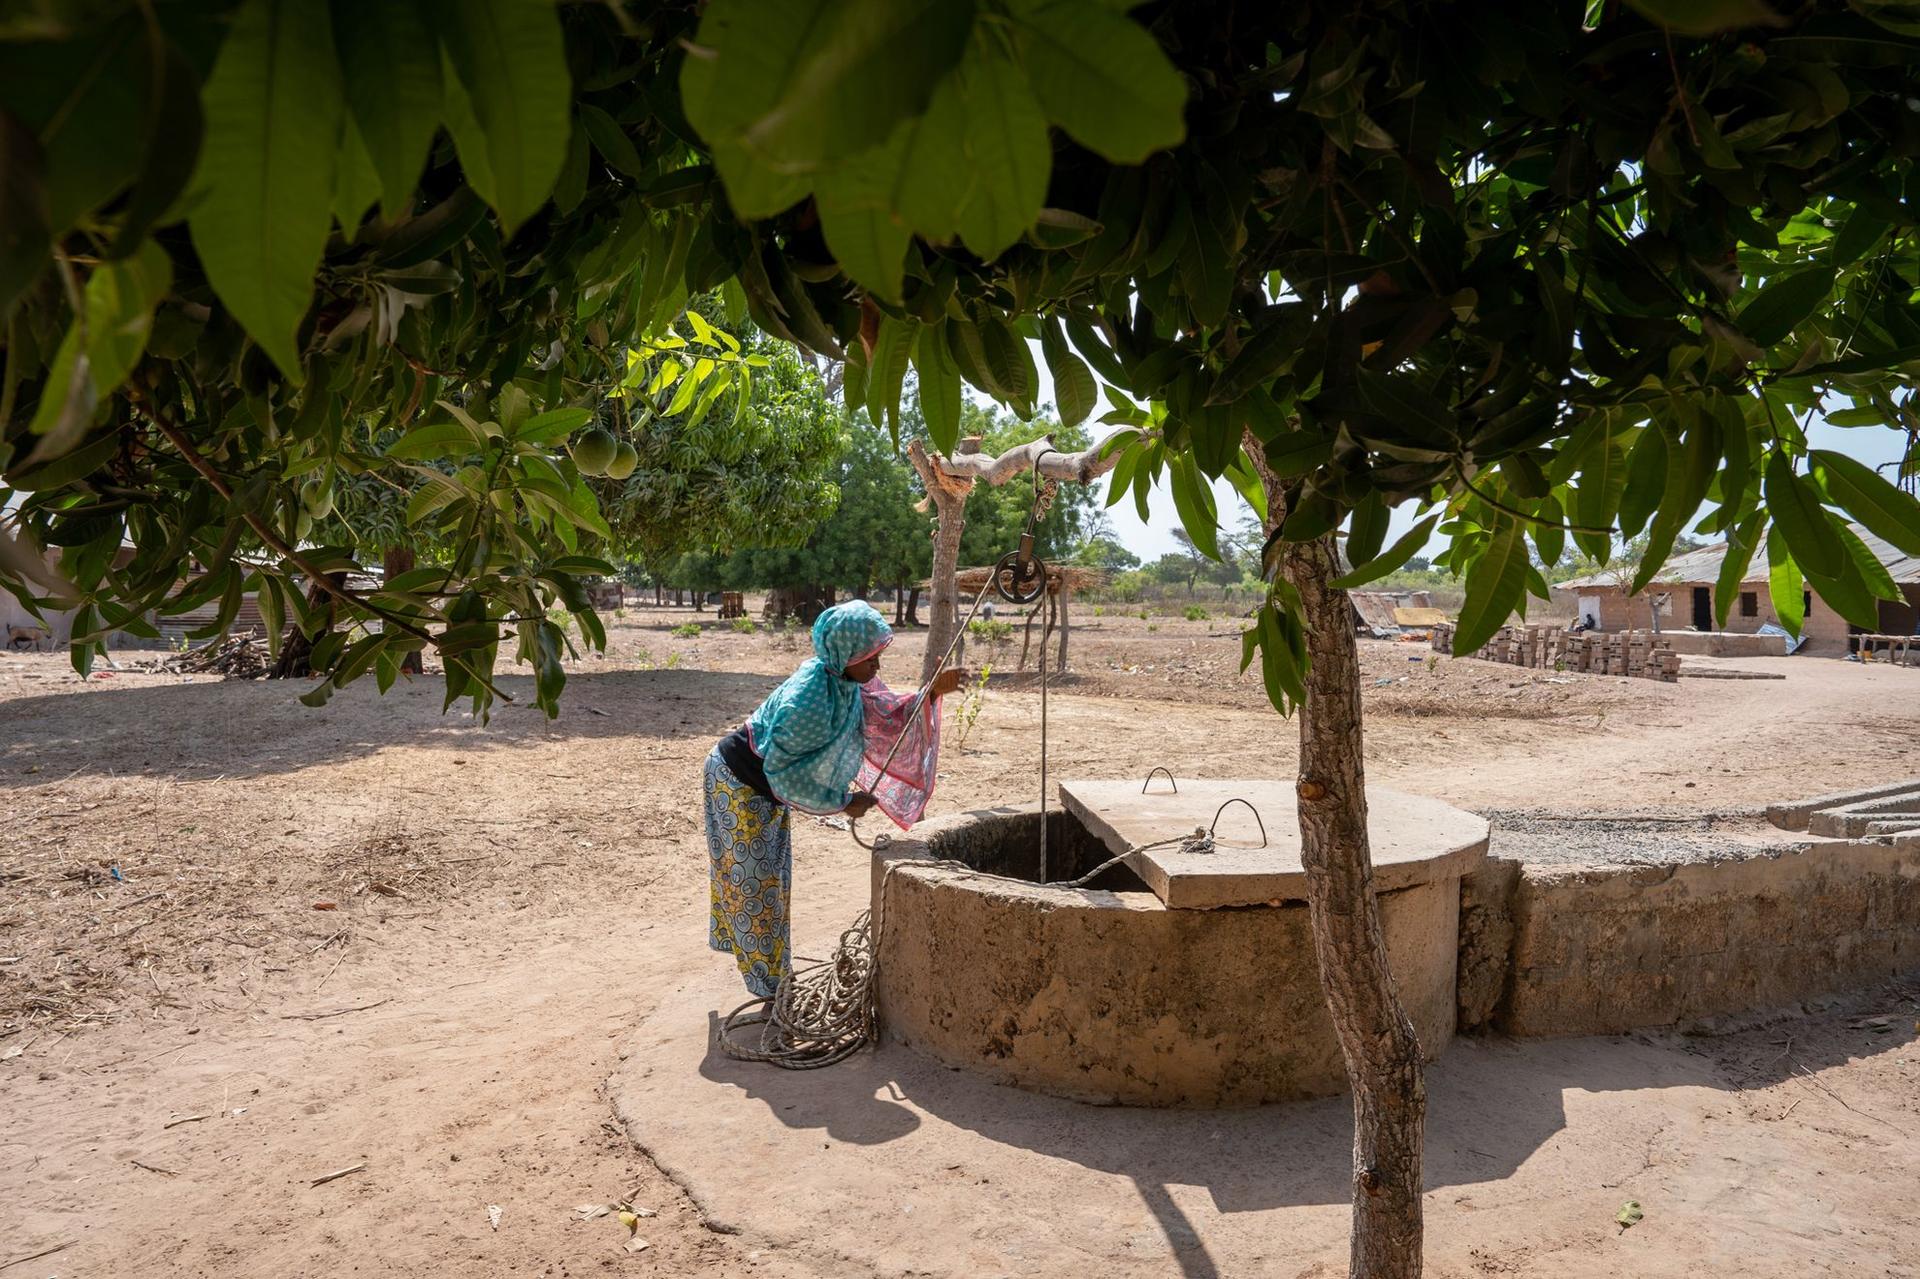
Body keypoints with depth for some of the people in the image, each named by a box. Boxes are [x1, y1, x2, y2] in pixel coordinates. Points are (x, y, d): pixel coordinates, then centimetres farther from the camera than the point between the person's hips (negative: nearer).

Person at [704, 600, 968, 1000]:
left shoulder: (849, 683, -11)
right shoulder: (806, 697, -35)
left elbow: (889, 718, -5)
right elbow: (781, 768, -31)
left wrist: (933, 692, -20)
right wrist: (841, 802, -25)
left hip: (769, 787, 9)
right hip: (739, 782, -9)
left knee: (771, 882, 17)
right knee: (755, 882, 1)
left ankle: (774, 980, 31)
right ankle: (772, 989, 13)